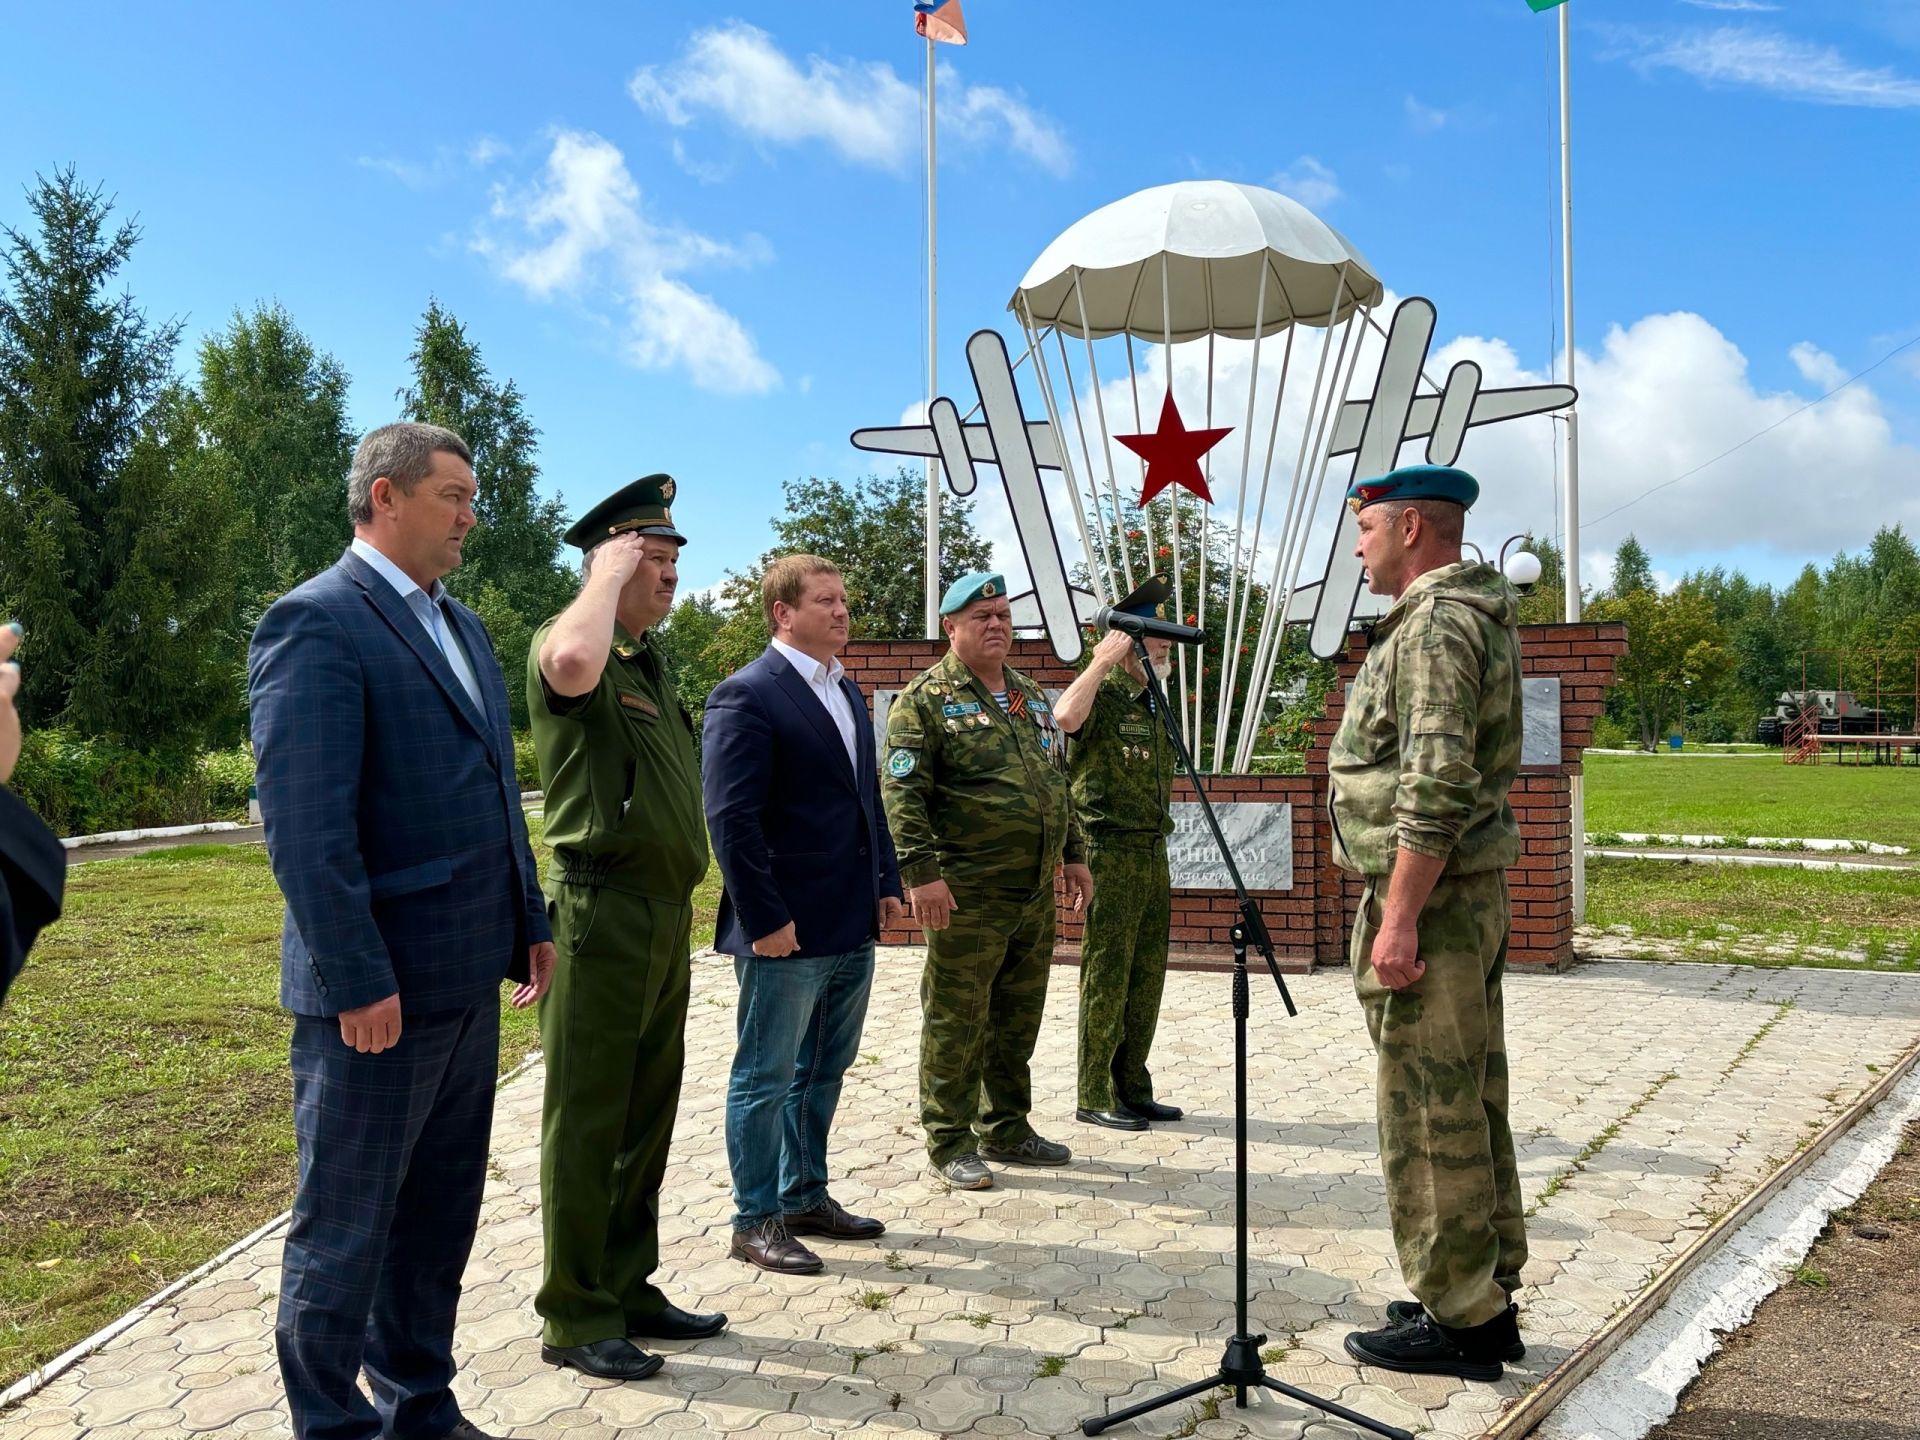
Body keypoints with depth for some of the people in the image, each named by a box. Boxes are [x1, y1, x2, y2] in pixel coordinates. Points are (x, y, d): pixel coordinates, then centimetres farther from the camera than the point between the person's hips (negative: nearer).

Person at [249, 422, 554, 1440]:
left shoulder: (459, 623, 14)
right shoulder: (317, 621, -13)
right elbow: (304, 824, -19)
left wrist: (528, 921, 15)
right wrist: (359, 982, -20)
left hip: (468, 979, 9)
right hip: (379, 991, -8)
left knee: (440, 1213, 19)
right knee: (345, 1230, 8)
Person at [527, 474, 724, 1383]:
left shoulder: (652, 660, 17)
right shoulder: (566, 644, -10)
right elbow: (573, 665, -38)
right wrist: (611, 568, -21)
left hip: (666, 916, 9)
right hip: (604, 915, -9)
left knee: (646, 1119, 16)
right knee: (588, 1123, 1)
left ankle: (628, 1288, 29)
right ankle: (576, 1320, 14)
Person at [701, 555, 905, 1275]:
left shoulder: (847, 691, 14)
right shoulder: (747, 694, -13)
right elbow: (731, 817, -18)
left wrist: (887, 883, 12)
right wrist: (765, 919, -20)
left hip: (853, 928, 8)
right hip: (787, 932, -8)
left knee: (823, 1072, 19)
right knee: (766, 1079, 6)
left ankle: (805, 1195, 34)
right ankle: (755, 1220, 20)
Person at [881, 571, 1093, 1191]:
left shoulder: (1032, 697, 16)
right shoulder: (926, 698, -7)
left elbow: (1057, 785, 23)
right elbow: (902, 792, -14)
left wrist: (1073, 855, 19)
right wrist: (920, 871, -21)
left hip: (1036, 893, 7)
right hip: (966, 896, -7)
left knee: (1018, 1019, 16)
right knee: (956, 1022, 2)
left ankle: (1007, 1130, 30)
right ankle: (950, 1145, 15)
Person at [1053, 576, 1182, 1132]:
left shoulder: (1154, 704, 17)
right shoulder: (1100, 696, -9)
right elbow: (1066, 716, -35)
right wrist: (1102, 662, -22)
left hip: (1153, 852, 8)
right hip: (1110, 852, -8)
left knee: (1145, 978, 12)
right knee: (1106, 977, -2)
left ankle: (1132, 1090, 22)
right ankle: (1094, 1097, 7)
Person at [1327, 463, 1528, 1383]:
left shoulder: (1434, 625, -17)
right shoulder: (1480, 615, 16)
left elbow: (1437, 787, -25)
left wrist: (1400, 918, -23)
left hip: (1427, 896, -11)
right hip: (1475, 893, 11)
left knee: (1428, 1110, -1)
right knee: (1471, 1101, 16)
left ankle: (1455, 1317, 10)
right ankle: (1486, 1293, 28)